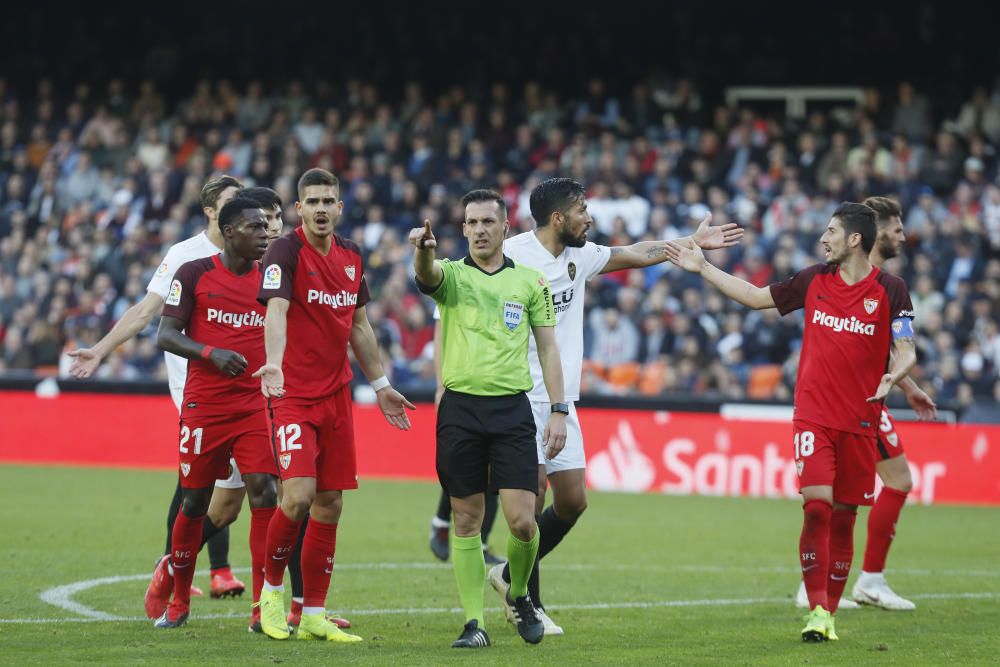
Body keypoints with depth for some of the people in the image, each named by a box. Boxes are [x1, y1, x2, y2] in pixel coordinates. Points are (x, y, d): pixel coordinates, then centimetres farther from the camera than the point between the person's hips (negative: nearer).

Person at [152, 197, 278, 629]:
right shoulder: (194, 274, -1)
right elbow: (165, 335, -4)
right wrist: (212, 354, -19)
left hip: (256, 404, 2)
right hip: (204, 406, -2)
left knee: (264, 495, -12)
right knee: (194, 503, 6)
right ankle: (178, 603, 23)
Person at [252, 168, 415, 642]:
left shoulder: (351, 257, 11)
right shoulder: (286, 252, -10)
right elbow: (276, 311, -26)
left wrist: (380, 385, 23)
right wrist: (274, 364, -43)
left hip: (336, 396, 6)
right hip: (293, 395, -6)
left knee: (329, 505, 5)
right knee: (298, 496, -18)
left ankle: (314, 616, 12)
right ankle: (271, 589, 5)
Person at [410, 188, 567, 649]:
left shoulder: (530, 281, 9)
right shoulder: (451, 275, 5)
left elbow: (548, 348, 11)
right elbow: (427, 274, -20)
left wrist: (559, 411, 3)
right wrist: (424, 249, -44)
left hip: (512, 408, 0)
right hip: (460, 406, 0)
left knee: (521, 520, -8)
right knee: (467, 520, 2)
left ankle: (519, 594, 20)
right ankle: (474, 623, 8)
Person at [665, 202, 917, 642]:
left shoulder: (890, 291, -2)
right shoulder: (814, 280, 6)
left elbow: (906, 352, -3)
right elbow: (756, 296, 17)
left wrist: (892, 377, -25)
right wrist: (703, 268, 16)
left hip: (859, 422, -1)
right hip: (813, 415, 1)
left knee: (843, 517, 4)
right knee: (816, 505, -15)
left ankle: (830, 612, 16)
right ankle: (817, 611, -13)